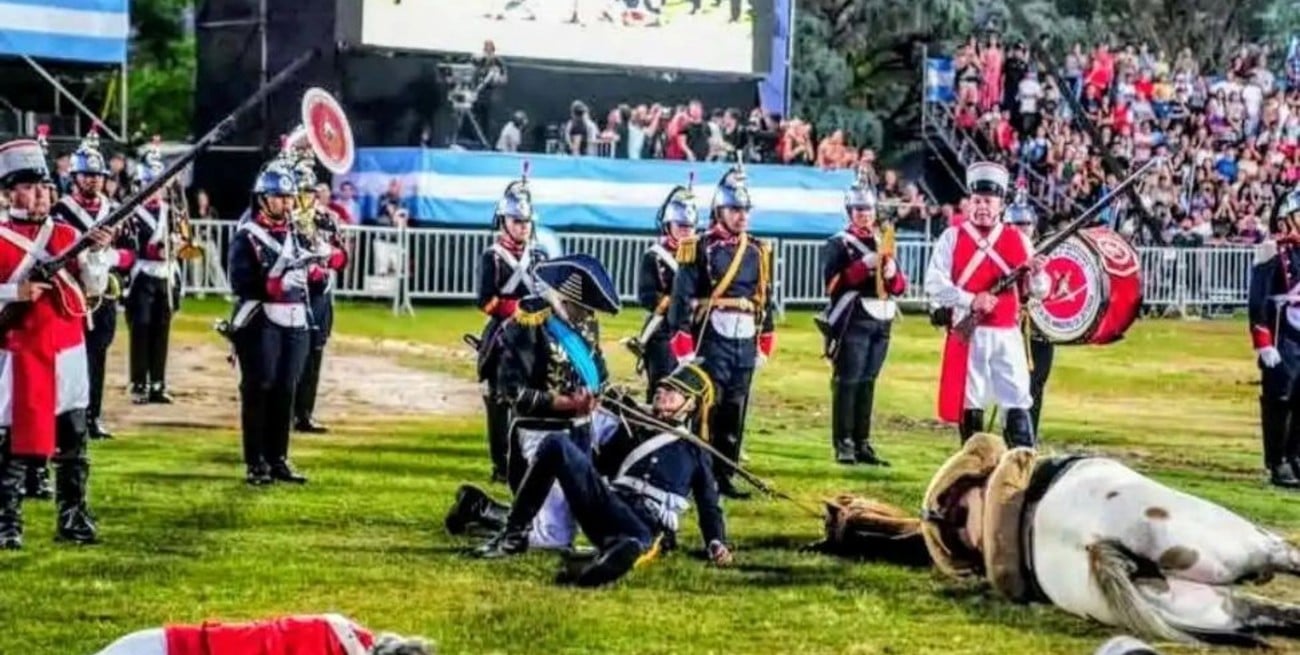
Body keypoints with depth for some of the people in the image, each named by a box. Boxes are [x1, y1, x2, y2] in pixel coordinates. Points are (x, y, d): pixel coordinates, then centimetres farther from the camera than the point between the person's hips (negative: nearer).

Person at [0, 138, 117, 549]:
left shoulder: (68, 235, 10)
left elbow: (93, 289, 6)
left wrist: (98, 254, -10)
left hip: (68, 352, 5)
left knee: (72, 441, 8)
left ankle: (73, 519, 16)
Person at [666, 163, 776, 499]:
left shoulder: (759, 252, 12)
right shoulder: (700, 250, -5)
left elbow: (767, 301, 19)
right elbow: (681, 299, -8)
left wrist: (765, 343, 17)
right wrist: (683, 347, -12)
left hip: (745, 343, 5)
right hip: (711, 342, -5)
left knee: (735, 412, 8)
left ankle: (724, 476, 16)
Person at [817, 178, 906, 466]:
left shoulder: (884, 242, 17)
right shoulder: (838, 244, -1)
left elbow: (900, 287, 16)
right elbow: (832, 283, -13)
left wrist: (892, 274, -6)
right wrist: (863, 266, -19)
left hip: (881, 322, 6)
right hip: (853, 321, -6)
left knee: (867, 382, 9)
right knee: (848, 382, -6)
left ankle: (862, 443, 13)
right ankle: (843, 445, -5)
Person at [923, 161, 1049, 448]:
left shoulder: (1018, 240, 7)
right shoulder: (952, 238, 1)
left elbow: (1038, 292, 7)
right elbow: (934, 285, -8)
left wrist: (1037, 274, -16)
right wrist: (971, 301, -19)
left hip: (1007, 336, 1)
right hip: (966, 335, -1)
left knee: (1018, 406, -5)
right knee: (968, 407, 6)